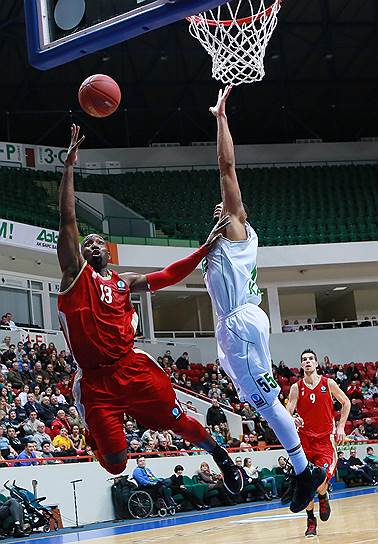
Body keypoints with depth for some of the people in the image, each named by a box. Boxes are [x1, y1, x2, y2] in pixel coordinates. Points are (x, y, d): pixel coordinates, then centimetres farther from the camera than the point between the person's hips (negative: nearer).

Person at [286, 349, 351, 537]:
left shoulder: (328, 383, -1)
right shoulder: (296, 387, 0)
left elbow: (346, 403, 11)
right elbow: (288, 411, -9)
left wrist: (341, 426, 3)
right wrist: (293, 419, -32)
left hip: (326, 439, -1)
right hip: (305, 439, 1)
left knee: (320, 483, -19)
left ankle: (323, 497, 17)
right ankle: (311, 521, 17)